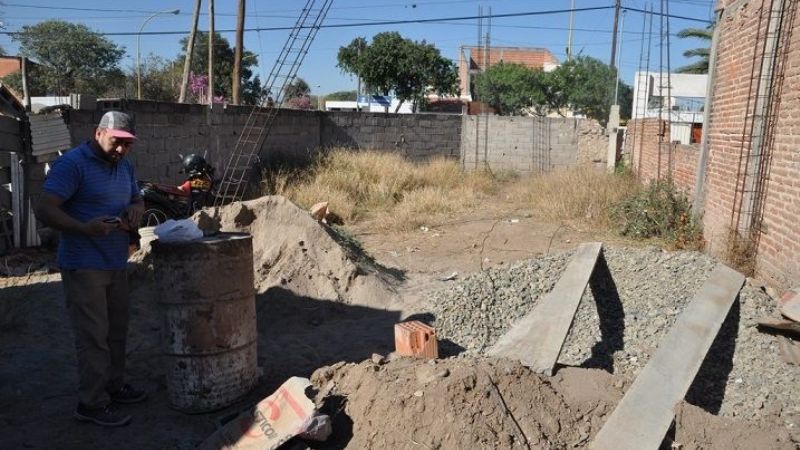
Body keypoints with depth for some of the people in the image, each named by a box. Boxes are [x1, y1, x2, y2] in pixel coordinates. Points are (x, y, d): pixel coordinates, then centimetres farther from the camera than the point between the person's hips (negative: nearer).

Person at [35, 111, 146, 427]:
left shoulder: (124, 166, 11)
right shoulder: (72, 163, -13)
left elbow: (137, 199, 23)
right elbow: (44, 210, -18)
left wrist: (135, 209, -2)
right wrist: (84, 228, -32)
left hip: (116, 263, 8)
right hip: (83, 266, -8)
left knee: (116, 330, 15)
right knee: (93, 335, -4)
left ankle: (113, 386, 30)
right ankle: (92, 403, 7)